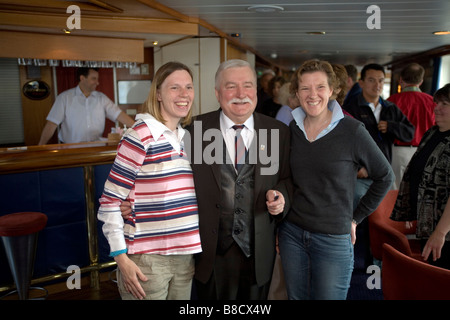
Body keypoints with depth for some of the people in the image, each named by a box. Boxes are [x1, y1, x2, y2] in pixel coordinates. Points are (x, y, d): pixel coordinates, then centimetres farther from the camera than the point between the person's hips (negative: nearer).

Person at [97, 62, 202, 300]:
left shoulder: (188, 137, 7)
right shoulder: (140, 136, -13)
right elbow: (109, 201, -12)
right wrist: (121, 258, -14)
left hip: (185, 256, 6)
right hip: (147, 260, -6)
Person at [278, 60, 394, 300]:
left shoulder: (351, 131, -11)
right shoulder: (292, 129, 0)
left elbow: (384, 177, -1)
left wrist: (355, 218, 0)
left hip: (333, 239, -3)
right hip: (291, 233, 4)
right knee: (295, 296, 18)